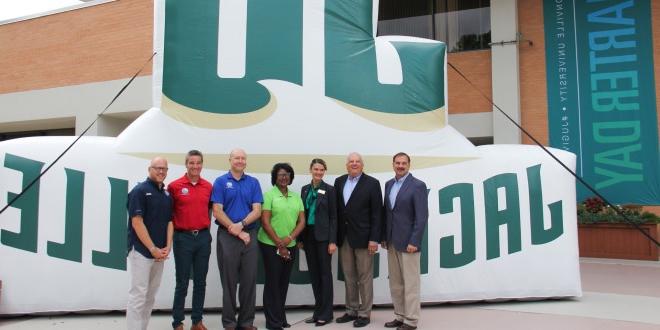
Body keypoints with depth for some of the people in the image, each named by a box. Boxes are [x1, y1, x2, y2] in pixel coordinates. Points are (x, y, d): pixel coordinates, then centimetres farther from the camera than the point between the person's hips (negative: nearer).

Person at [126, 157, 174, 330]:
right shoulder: (140, 190, -9)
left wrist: (167, 247, -1)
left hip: (160, 253, 7)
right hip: (141, 251, -7)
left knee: (151, 296, 12)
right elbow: (137, 223, -15)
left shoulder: (167, 194, 13)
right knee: (138, 295, -5)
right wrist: (153, 248, -16)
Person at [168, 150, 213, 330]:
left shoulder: (208, 186, 5)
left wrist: (205, 224, 4)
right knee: (182, 283, 4)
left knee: (200, 282, 11)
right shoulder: (175, 186, -6)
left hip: (203, 237, 4)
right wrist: (175, 227, -7)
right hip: (183, 237, -3)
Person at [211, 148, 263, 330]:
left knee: (249, 280, 6)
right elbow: (217, 212, -7)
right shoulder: (220, 182, 1)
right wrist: (237, 232, -11)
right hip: (227, 236, -2)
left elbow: (257, 211, 1)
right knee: (229, 281, 5)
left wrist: (241, 224, -15)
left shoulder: (253, 182, 8)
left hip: (250, 235, 2)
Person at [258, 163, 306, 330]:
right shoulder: (269, 195, -6)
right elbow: (265, 222, -11)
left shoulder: (296, 196, 9)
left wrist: (289, 239, -10)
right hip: (271, 245, -5)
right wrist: (279, 244, -11)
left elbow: (302, 221, 5)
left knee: (284, 283, 12)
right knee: (273, 282, 2)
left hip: (290, 246, 5)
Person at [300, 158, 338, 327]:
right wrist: (300, 238, 7)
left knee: (325, 273, 2)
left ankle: (326, 313, 10)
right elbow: (302, 214, 10)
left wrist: (333, 241, -13)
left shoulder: (329, 189, -4)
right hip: (308, 236, 5)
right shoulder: (305, 189, 10)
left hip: (323, 236, -5)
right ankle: (318, 311, 20)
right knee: (313, 273, 10)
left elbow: (333, 217, -6)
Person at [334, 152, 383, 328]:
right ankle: (351, 310, 24)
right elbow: (336, 209, 8)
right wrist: (336, 235, 4)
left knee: (365, 277, 4)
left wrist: (374, 239, -13)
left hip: (363, 237, -4)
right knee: (349, 277, 13)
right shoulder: (339, 182, 9)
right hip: (344, 237, 5)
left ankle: (365, 313, 14)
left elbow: (377, 213, -8)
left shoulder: (372, 183, -5)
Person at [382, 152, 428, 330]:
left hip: (408, 241, -7)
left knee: (410, 283, 1)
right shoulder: (389, 184, 11)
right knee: (395, 283, 13)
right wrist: (384, 237, 10)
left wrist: (414, 242, -18)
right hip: (392, 242, 7)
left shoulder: (418, 185, -10)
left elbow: (422, 216, -14)